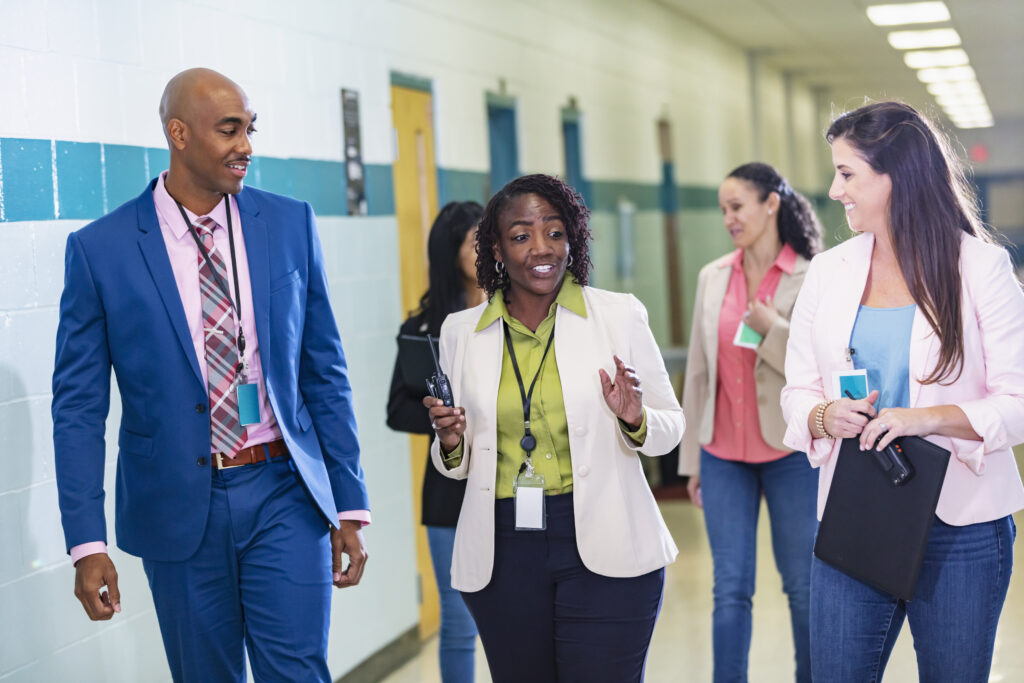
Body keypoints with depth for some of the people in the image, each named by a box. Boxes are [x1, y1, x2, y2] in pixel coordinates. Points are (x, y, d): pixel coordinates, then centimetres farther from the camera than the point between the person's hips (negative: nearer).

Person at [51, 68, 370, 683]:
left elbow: (325, 373, 6)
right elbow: (79, 406, -2)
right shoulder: (99, 249, -4)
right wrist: (87, 544, -8)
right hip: (178, 506, -1)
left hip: (284, 494, 1)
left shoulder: (291, 225, 3)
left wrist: (351, 507, 3)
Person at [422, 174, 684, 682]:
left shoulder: (620, 315, -1)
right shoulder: (461, 332, 6)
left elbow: (670, 427, 6)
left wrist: (635, 420, -15)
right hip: (501, 556, 2)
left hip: (604, 549, -2)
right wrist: (451, 445, -7)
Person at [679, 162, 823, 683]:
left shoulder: (812, 278, -5)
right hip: (724, 454, 3)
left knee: (804, 585, 7)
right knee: (730, 590, 4)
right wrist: (692, 457, 11)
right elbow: (698, 370, 10)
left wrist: (774, 329, -19)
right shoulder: (712, 277, 7)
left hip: (791, 450, -3)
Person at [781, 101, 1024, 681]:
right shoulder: (829, 273, 9)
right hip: (850, 523, 3)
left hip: (960, 528, -3)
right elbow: (798, 393, 11)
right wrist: (826, 417, -11)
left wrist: (931, 418, -22)